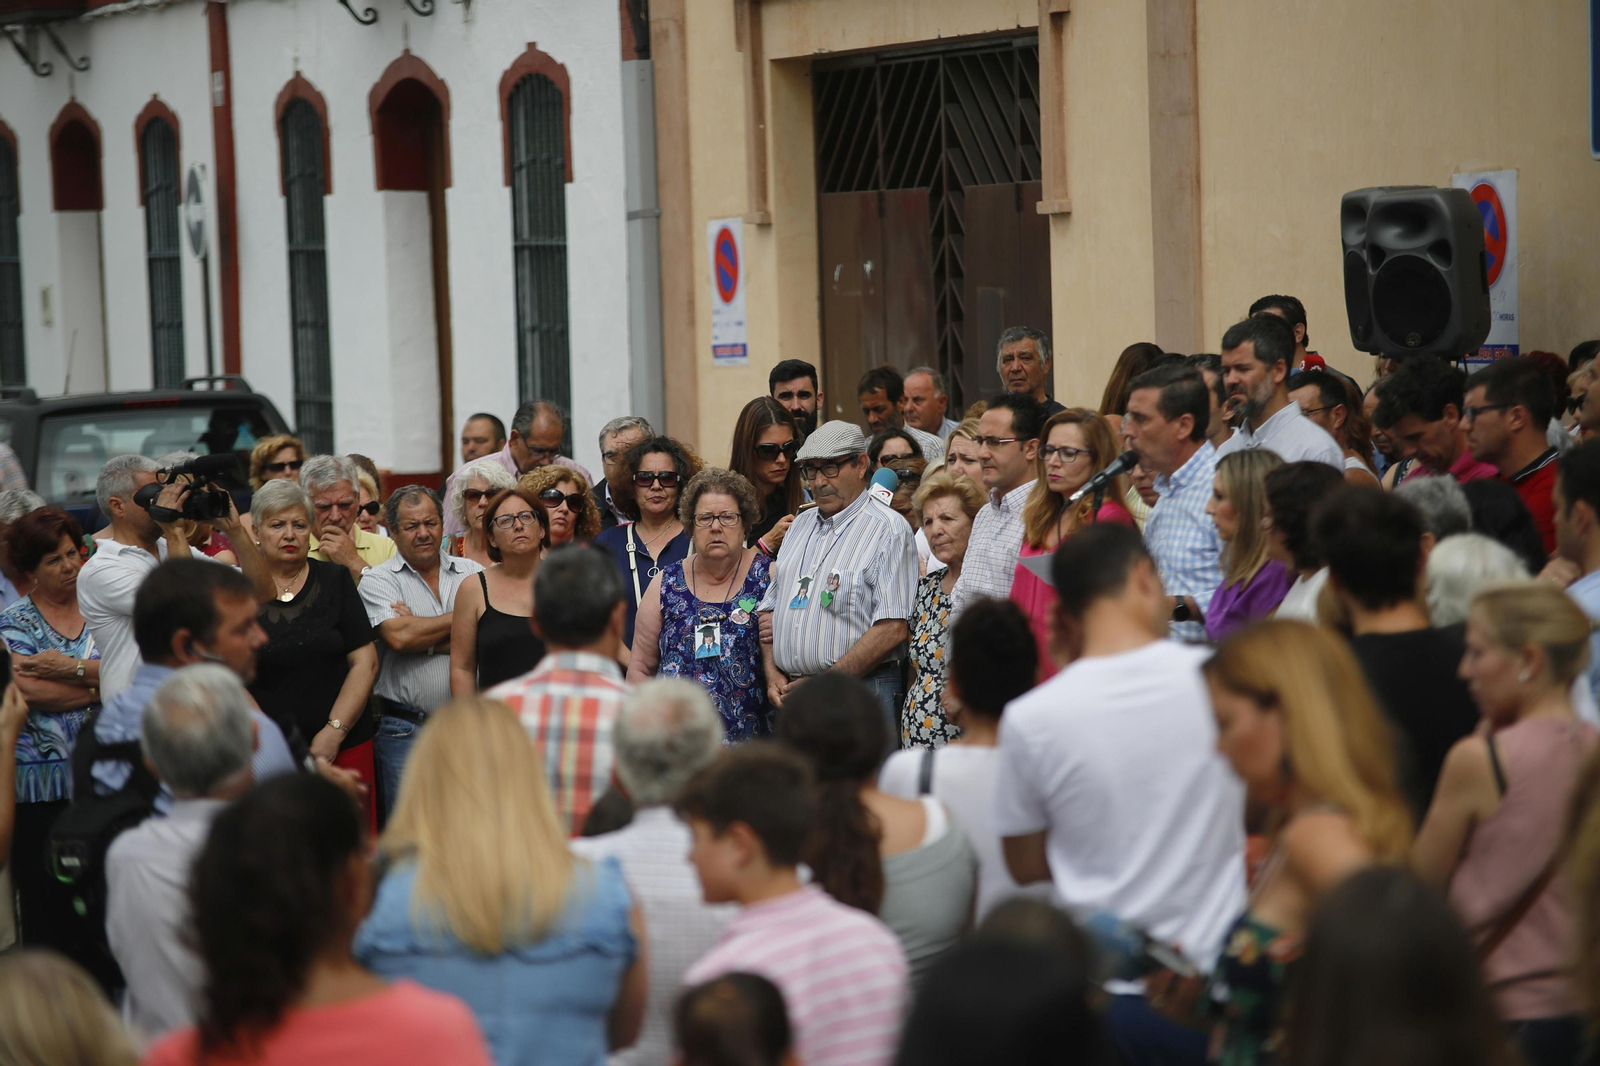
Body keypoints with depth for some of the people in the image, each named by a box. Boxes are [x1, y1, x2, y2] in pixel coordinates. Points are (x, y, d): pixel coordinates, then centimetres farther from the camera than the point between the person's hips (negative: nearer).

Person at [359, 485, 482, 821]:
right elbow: (398, 637, -15)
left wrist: (422, 637, -11)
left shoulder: (472, 574, 9)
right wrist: (461, 617, -4)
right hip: (404, 729, -2)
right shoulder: (380, 580, 2)